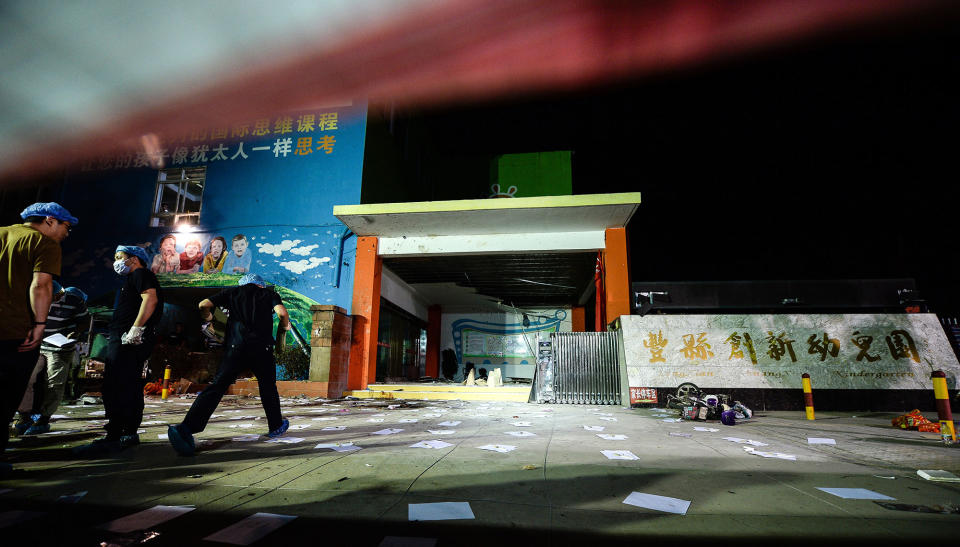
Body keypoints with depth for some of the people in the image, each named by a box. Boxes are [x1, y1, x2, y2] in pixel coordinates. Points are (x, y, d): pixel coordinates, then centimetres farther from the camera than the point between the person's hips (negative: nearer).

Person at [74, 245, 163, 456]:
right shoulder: (134, 279, 30)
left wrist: (136, 329, -25)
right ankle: (129, 434, 17)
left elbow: (150, 299, -21)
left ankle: (114, 438, -14)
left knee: (117, 389, -14)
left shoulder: (141, 274, -3)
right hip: (125, 341, 11)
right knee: (128, 389, 12)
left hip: (129, 340, -11)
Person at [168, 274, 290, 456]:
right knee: (268, 388, 15)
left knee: (216, 387, -3)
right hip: (262, 348, -1)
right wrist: (285, 325, 16)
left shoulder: (232, 292, 20)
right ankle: (276, 426, 27)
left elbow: (204, 304, 11)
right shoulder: (269, 294, 14)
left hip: (236, 346, 1)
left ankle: (186, 428, -17)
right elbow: (282, 312, -4)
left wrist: (207, 318, 31)